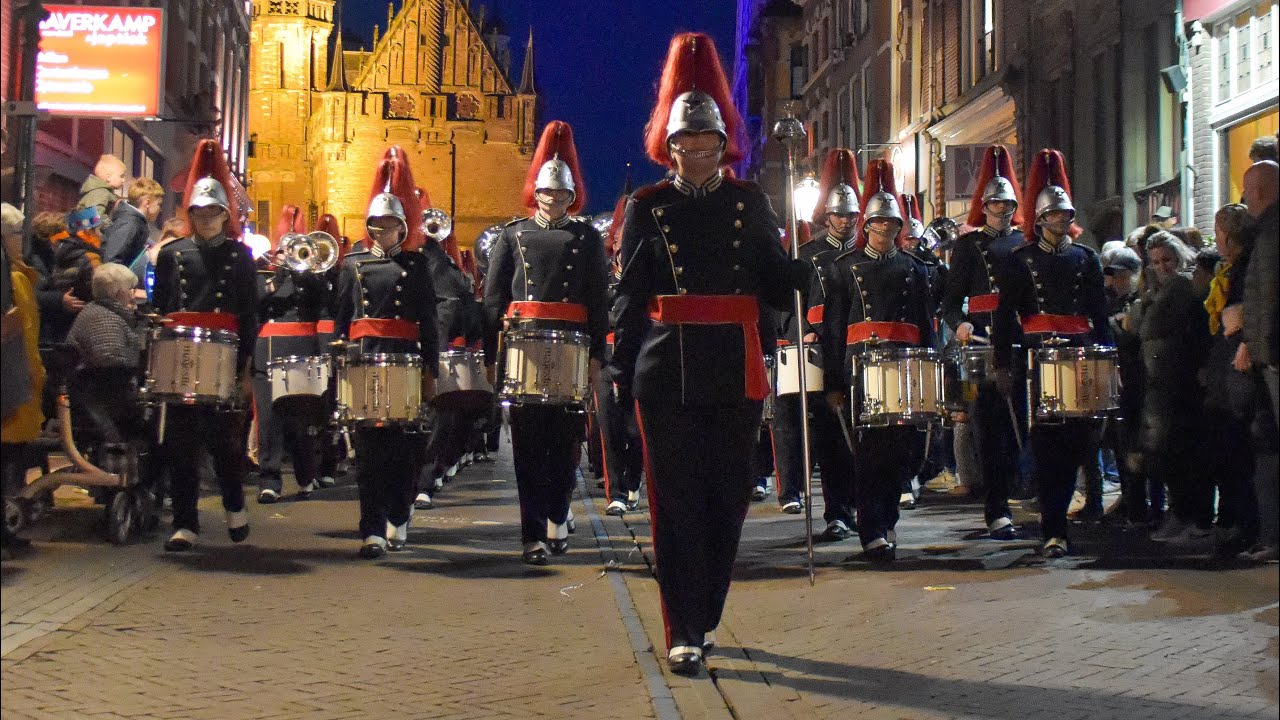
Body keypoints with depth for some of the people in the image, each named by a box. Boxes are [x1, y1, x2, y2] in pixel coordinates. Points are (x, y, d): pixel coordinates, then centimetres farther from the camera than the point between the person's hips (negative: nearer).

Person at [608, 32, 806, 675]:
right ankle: (683, 634, 3)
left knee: (728, 497, 8)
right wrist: (620, 370, 2)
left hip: (735, 373, 2)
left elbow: (775, 283, 8)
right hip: (667, 374, -2)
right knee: (677, 502, -2)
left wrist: (810, 273, -12)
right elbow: (629, 294, 4)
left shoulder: (749, 203, 9)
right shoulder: (648, 207, 4)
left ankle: (704, 616, 25)